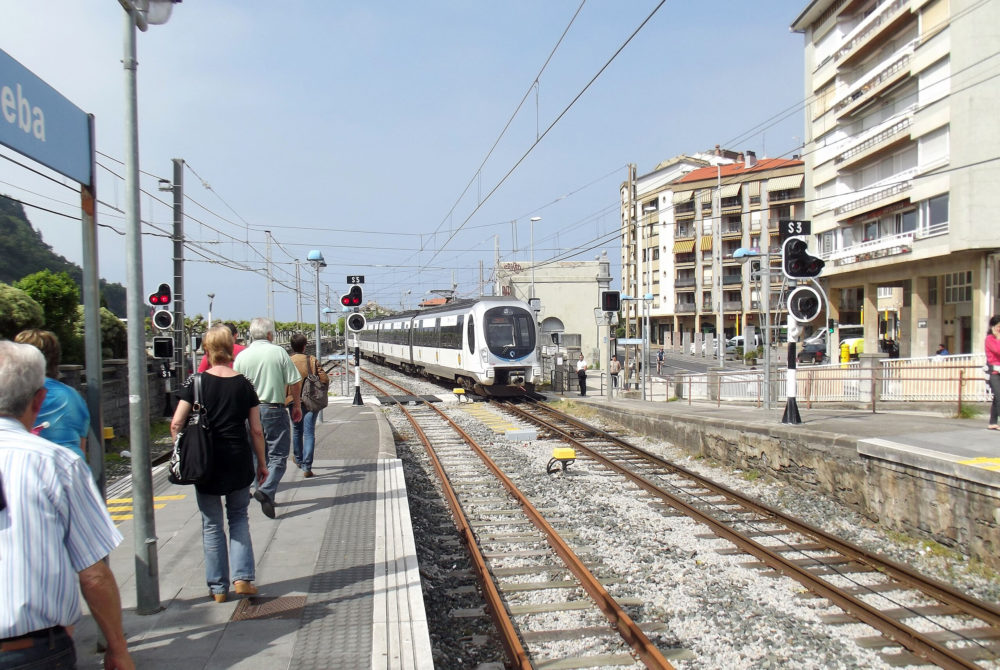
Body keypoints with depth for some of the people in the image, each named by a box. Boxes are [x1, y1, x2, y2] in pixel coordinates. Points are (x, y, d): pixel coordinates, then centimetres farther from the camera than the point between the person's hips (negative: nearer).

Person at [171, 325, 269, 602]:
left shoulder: (196, 382, -6)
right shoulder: (244, 384, -1)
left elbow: (176, 424, -11)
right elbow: (256, 430, 1)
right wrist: (262, 463, 11)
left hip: (205, 462, -1)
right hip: (239, 460, 1)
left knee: (212, 524, 12)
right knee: (239, 517, 18)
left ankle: (218, 587, 18)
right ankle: (242, 577, 8)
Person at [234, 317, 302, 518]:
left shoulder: (242, 356, 2)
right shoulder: (279, 352, -5)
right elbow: (294, 383, -6)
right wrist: (297, 406, 7)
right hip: (274, 409, -3)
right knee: (278, 455, 0)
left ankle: (262, 490, 24)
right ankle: (266, 490, -20)